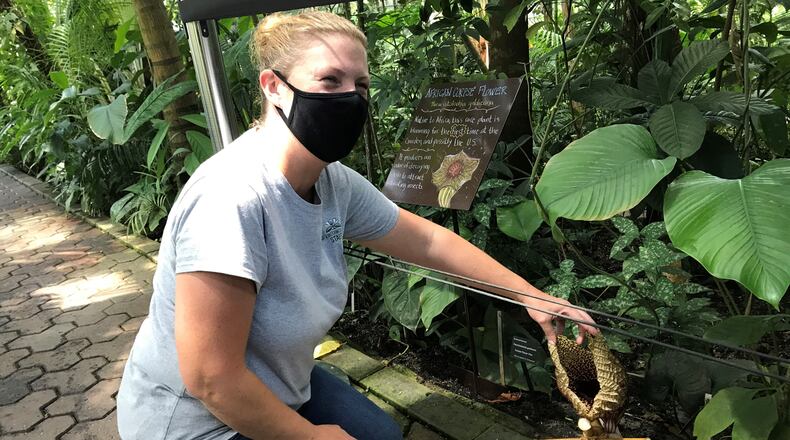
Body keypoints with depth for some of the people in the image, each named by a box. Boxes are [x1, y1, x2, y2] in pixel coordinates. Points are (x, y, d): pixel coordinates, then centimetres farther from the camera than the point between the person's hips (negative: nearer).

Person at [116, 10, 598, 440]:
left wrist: (530, 294, 4)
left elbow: (429, 239, 2)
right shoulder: (232, 197, -34)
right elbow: (210, 379, -30)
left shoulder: (337, 183, -11)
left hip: (276, 388, 7)